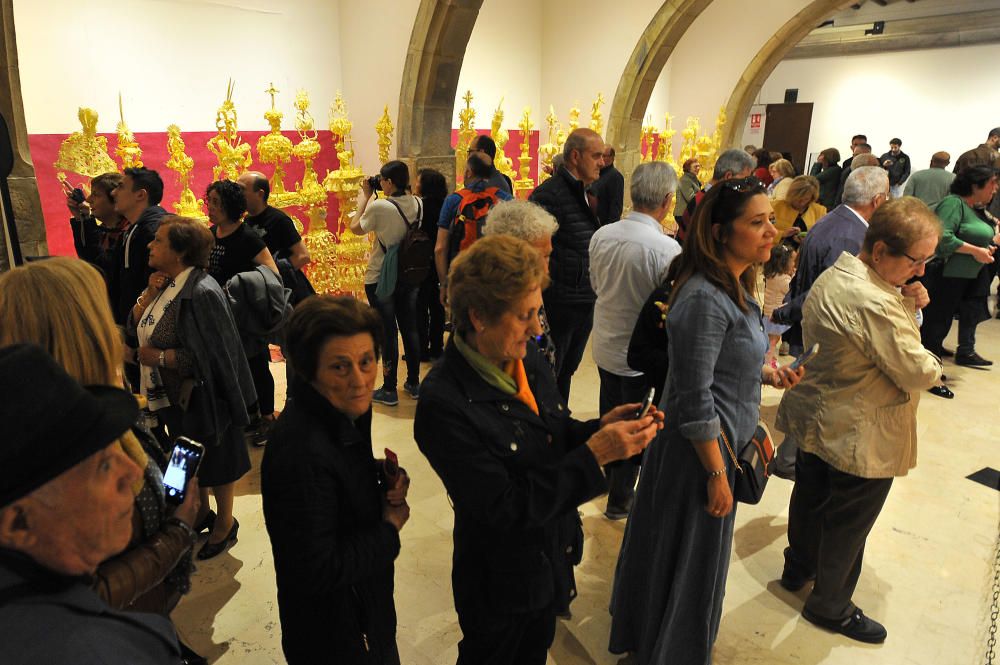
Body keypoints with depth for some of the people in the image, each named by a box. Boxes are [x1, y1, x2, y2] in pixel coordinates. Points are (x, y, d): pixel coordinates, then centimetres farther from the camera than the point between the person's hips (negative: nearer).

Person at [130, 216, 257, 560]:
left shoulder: (201, 293, -24)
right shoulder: (166, 283, 3)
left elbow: (211, 355, -27)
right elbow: (136, 327, 7)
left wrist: (159, 356, -21)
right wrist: (148, 295, -8)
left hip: (200, 399, -8)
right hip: (171, 397, 8)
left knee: (214, 461, 11)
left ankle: (225, 523, 31)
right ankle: (201, 513, 45)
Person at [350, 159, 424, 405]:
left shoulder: (379, 206, -20)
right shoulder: (418, 204, -2)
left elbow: (356, 228, -4)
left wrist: (366, 196, 1)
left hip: (381, 279, -5)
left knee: (388, 332, 2)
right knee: (409, 329, 15)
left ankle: (389, 390, 11)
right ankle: (413, 383, 25)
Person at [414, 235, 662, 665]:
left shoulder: (526, 357, -10)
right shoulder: (444, 404, -32)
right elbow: (506, 509, -30)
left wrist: (601, 428, -17)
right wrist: (595, 454, -32)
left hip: (551, 558, 7)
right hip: (501, 584, -6)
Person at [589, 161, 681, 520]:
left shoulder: (602, 235, -8)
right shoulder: (666, 248, -26)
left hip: (604, 345, 5)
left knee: (609, 415, 24)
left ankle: (609, 476, 45)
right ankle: (620, 499, 27)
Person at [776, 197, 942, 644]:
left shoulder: (834, 275, -2)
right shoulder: (875, 304, -32)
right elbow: (919, 374, -24)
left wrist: (909, 306, -6)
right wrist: (932, 364, -1)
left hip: (817, 419, 9)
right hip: (862, 438, -9)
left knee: (810, 498, 25)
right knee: (848, 522, 11)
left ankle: (798, 570, 47)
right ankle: (830, 606, 31)